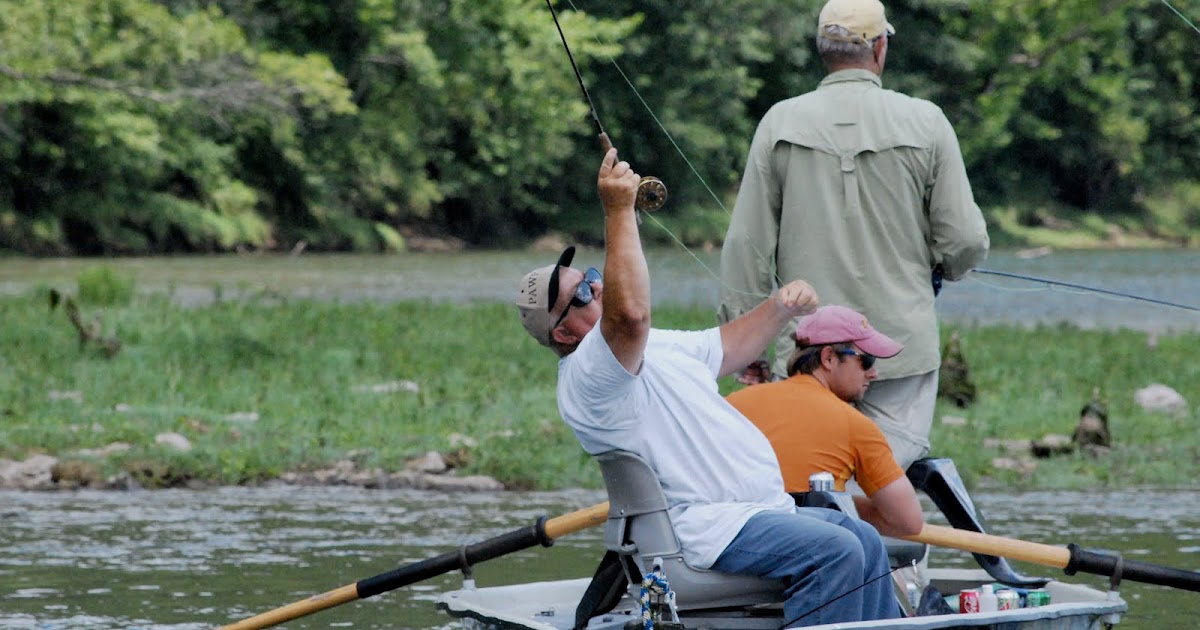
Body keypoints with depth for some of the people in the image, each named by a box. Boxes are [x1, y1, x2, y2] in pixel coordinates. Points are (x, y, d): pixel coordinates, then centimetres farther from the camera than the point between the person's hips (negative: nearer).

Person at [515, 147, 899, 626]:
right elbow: (630, 313, -34)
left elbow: (726, 347, 32)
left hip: (764, 508, 11)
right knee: (835, 551, -24)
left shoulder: (656, 348, 19)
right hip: (707, 526, -11)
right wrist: (619, 210, -33)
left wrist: (782, 308, 14)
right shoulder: (584, 375, -15)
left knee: (865, 544, 9)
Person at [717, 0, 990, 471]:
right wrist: (942, 267, 22)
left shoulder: (780, 124, 2)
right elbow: (966, 241, -2)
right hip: (904, 344, -1)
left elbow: (746, 247, 3)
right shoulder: (925, 123, -1)